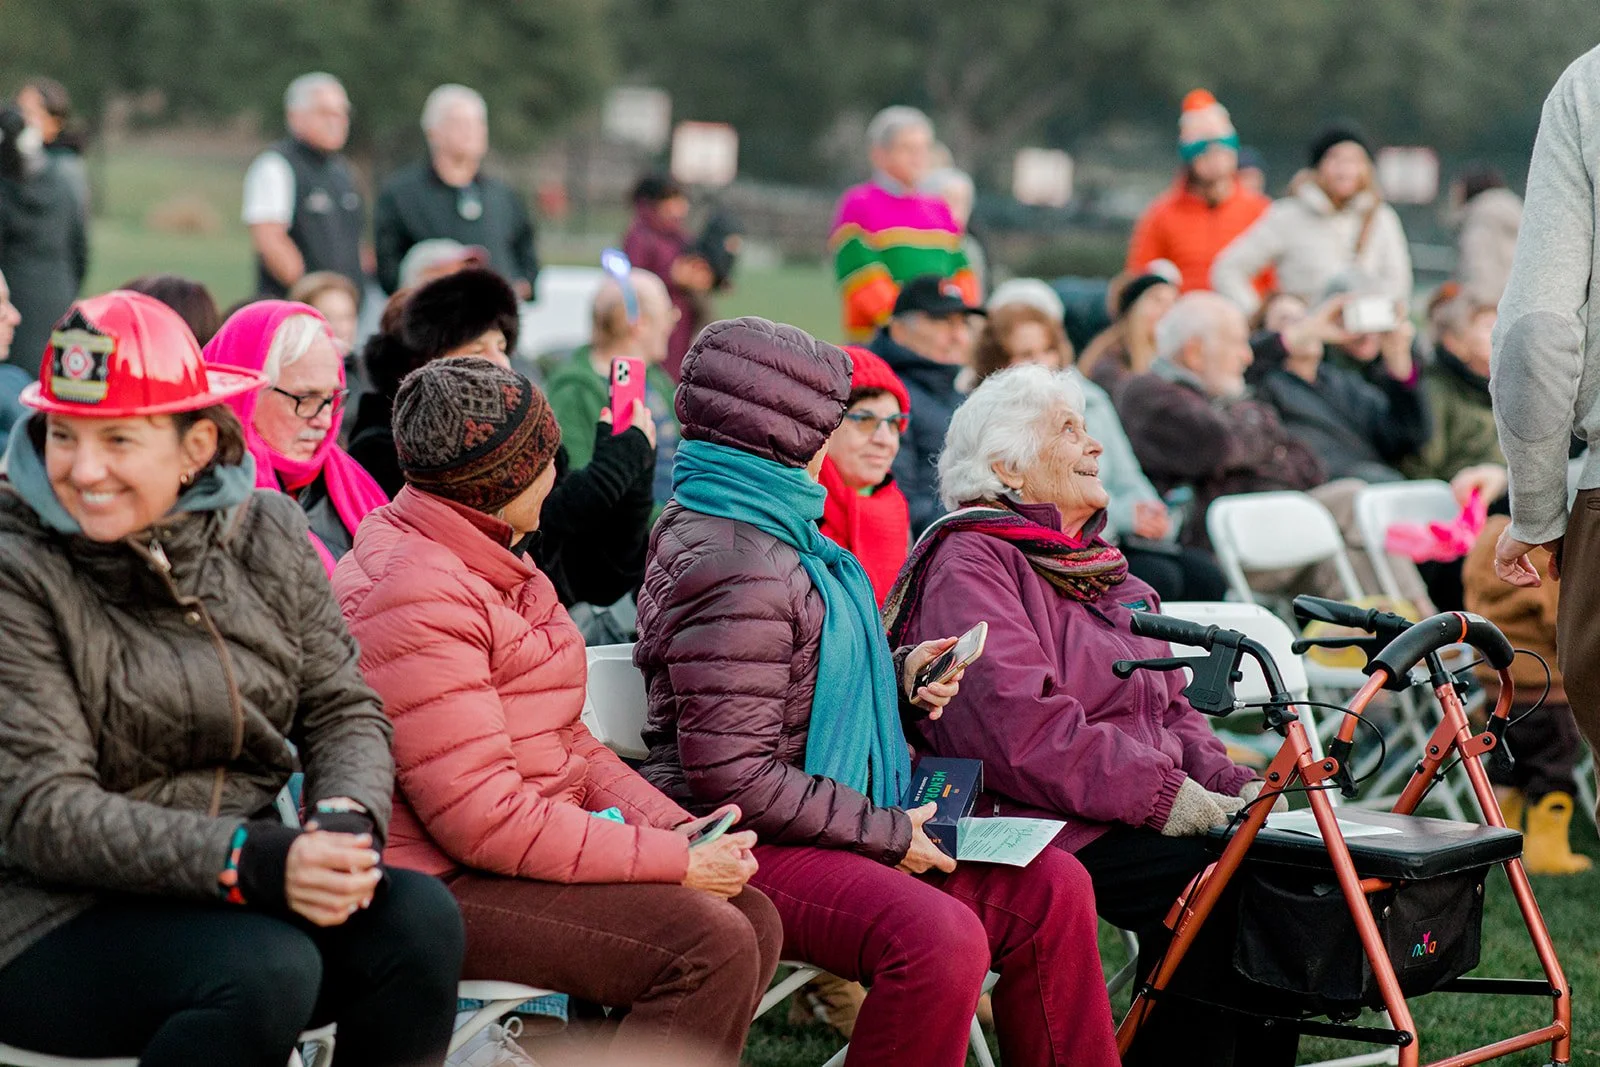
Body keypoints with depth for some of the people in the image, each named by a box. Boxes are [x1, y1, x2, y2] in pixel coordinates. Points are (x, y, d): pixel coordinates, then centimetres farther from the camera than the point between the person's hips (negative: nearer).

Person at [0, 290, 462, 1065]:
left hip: (247, 880, 5)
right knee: (265, 970, -32)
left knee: (419, 917, -20)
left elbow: (343, 709, 6)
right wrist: (252, 863, -28)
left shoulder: (265, 533, 5)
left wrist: (347, 820, -19)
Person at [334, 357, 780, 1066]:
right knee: (710, 948, -22)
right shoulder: (413, 596, -18)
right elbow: (482, 819, -23)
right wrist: (673, 861, -20)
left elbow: (565, 740, 18)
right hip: (442, 886, -10)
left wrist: (671, 825, -1)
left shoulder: (489, 566, 16)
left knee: (752, 919, -2)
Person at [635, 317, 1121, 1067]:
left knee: (1051, 889, 0)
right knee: (940, 937, -33)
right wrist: (884, 832, -17)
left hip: (827, 824, 11)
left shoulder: (774, 529, 14)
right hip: (740, 846, -11)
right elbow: (736, 777, -24)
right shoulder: (733, 568, -20)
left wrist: (897, 677, 10)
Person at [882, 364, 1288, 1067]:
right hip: (1051, 830, -9)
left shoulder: (1098, 568, 26)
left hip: (1142, 813, 9)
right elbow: (1022, 727, -19)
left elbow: (1168, 704, 24)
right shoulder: (971, 565, -5)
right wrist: (1164, 792, -21)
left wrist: (1229, 787, 4)